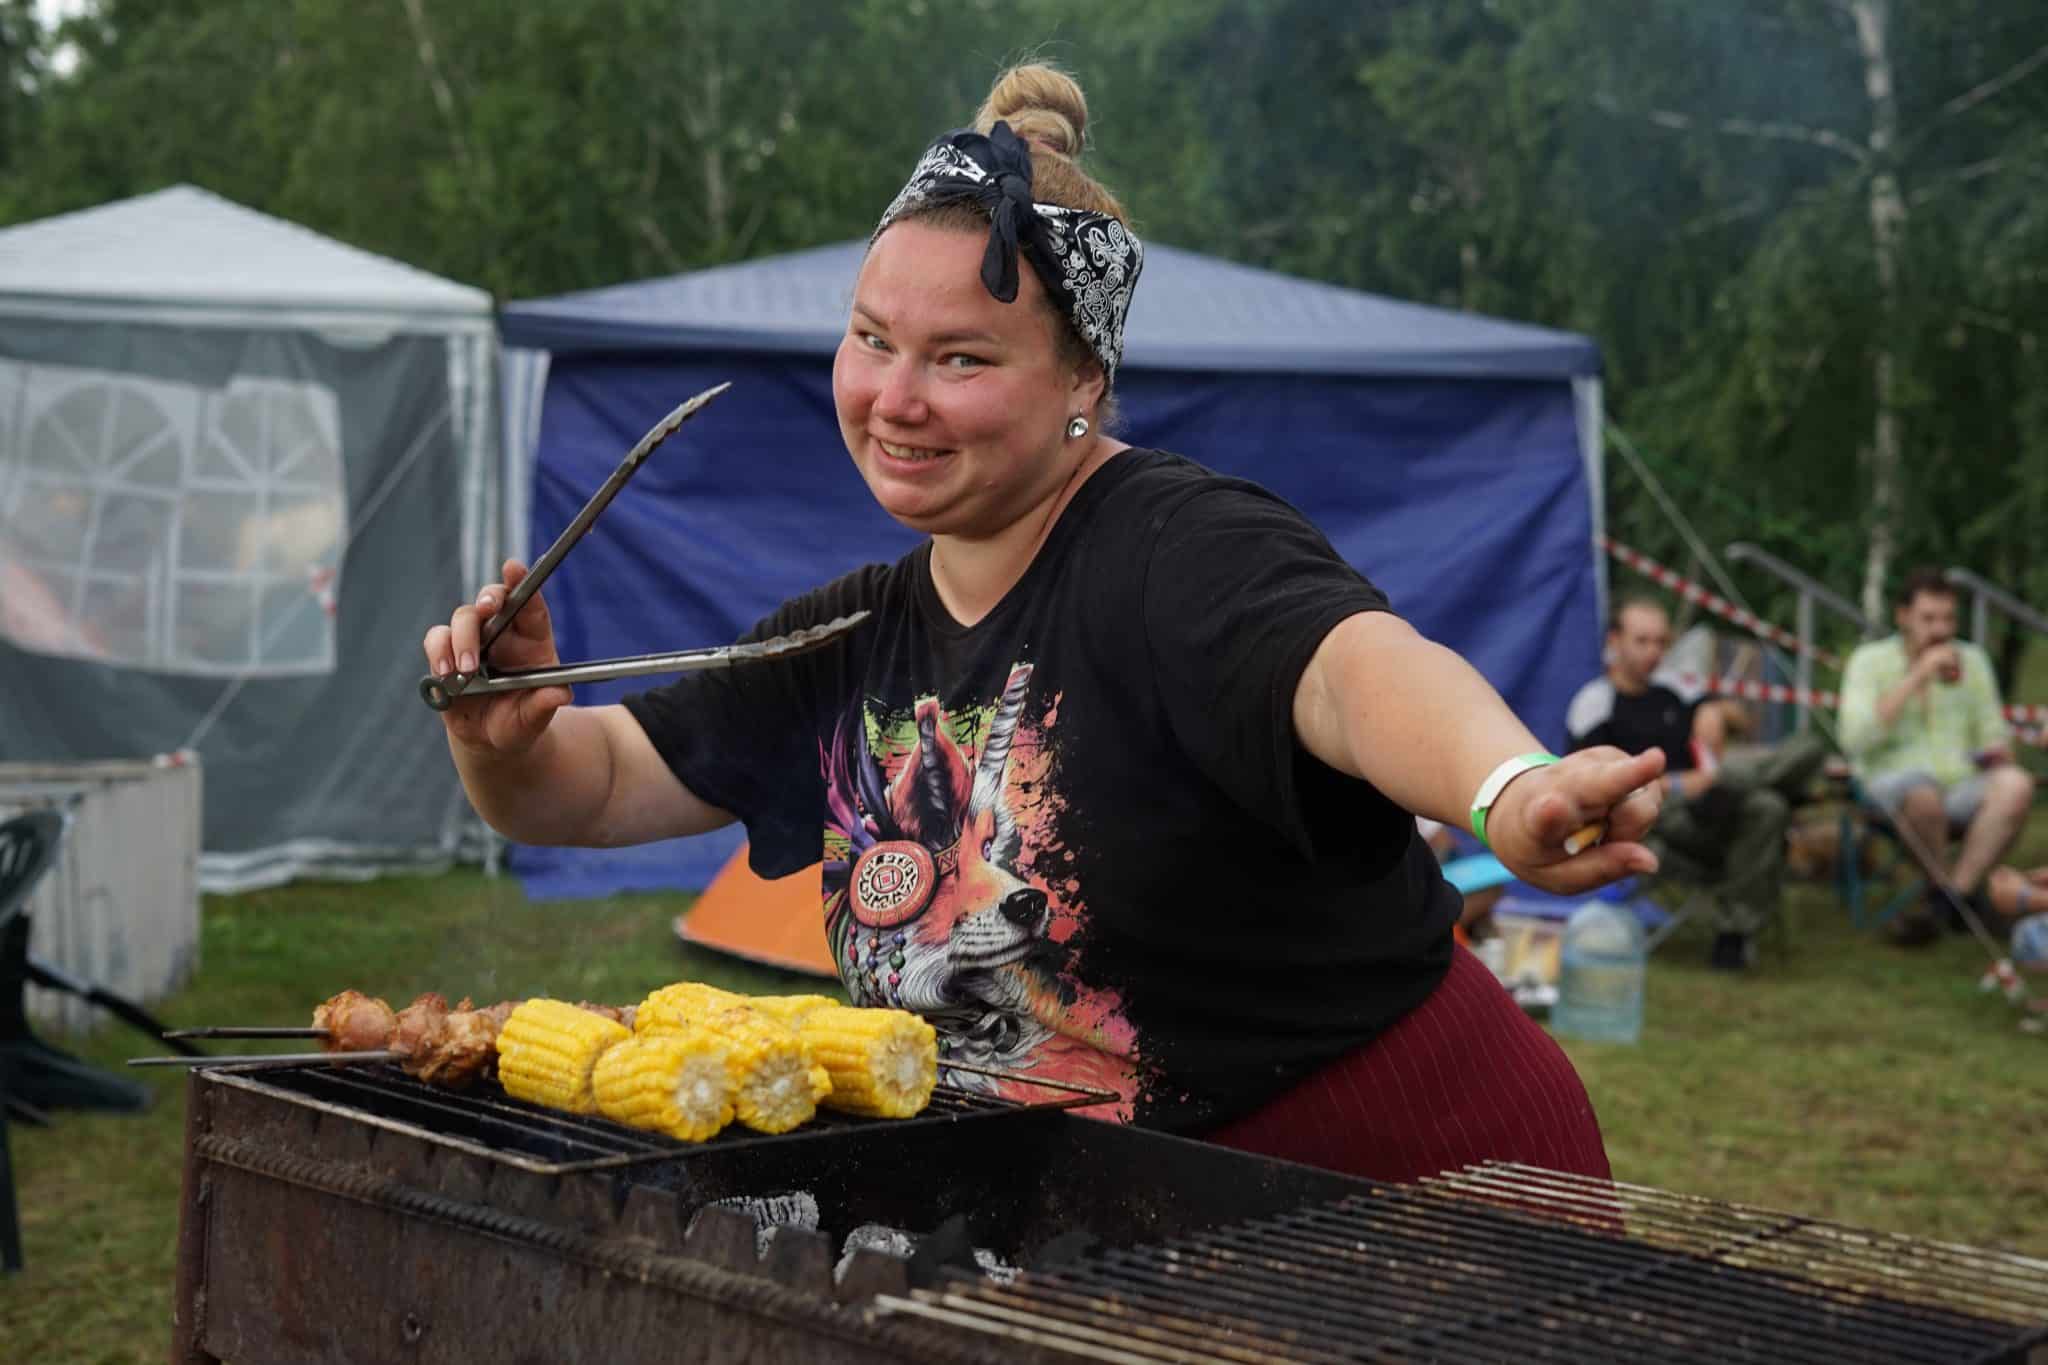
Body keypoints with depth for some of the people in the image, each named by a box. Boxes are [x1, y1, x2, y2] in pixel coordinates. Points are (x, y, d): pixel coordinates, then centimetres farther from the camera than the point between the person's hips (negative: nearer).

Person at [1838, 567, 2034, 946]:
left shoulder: (1971, 659, 11)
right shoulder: (1870, 660, 0)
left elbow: (1993, 734, 16)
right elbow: (1855, 740, -15)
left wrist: (1998, 752, -10)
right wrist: (1916, 677, -18)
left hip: (1961, 784, 3)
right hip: (1893, 781, -3)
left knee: (2016, 785, -30)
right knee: (1923, 793, -40)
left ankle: (1944, 900, -25)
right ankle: (1965, 896, -12)